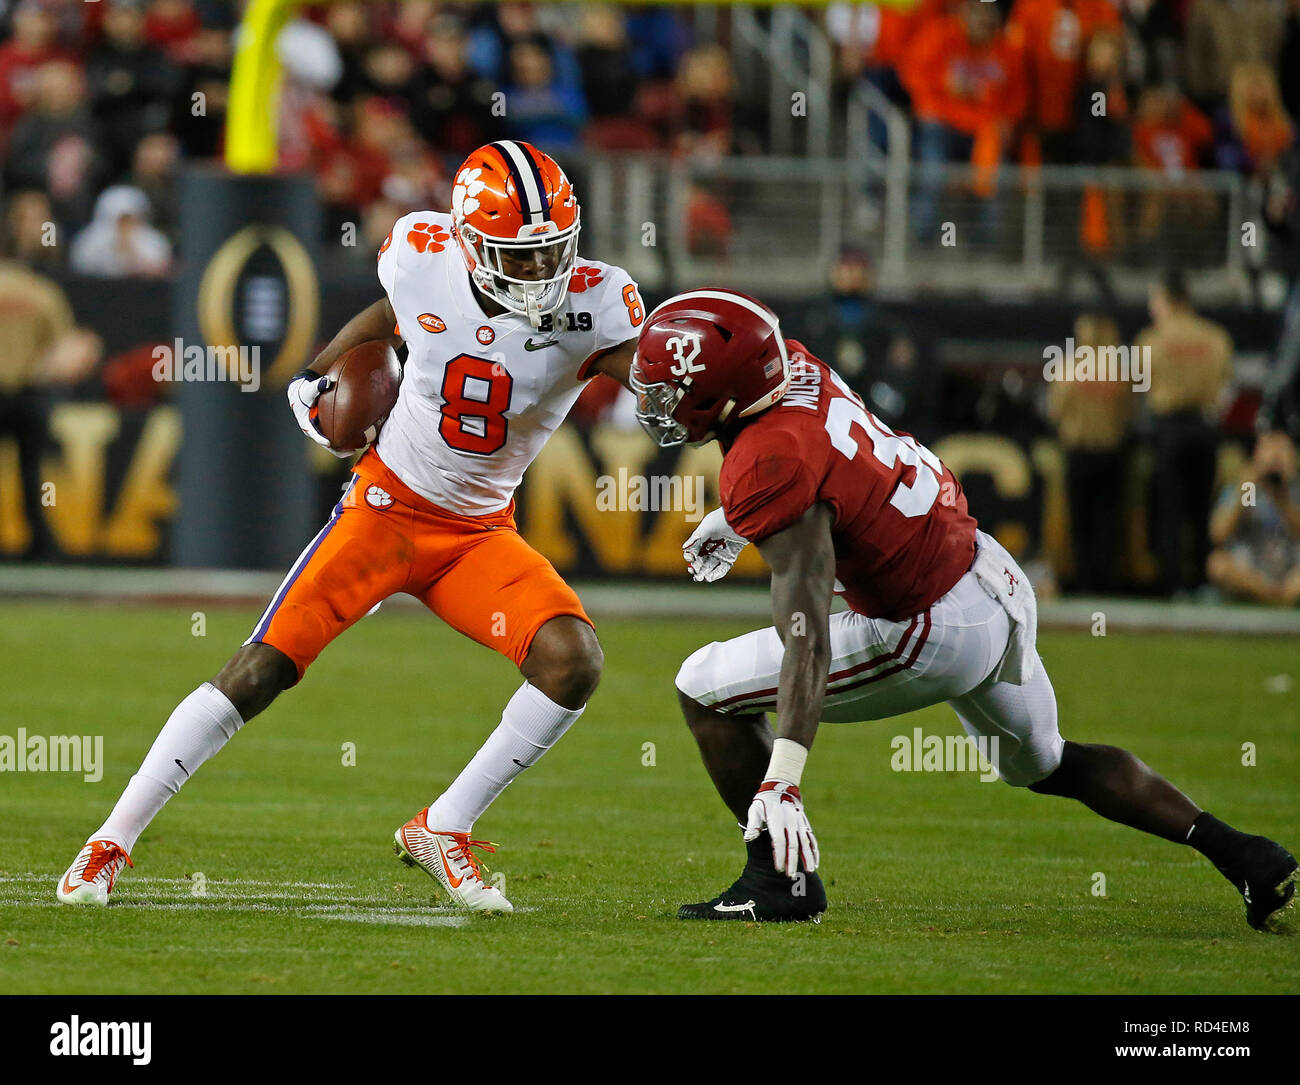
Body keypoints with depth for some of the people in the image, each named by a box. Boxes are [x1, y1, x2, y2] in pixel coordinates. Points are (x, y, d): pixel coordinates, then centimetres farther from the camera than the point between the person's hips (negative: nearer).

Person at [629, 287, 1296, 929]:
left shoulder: (769, 469, -27)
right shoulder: (788, 363, -3)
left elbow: (806, 632, -35)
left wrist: (783, 778, -40)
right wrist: (736, 516, 31)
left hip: (935, 632, -9)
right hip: (1001, 584, 9)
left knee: (705, 689, -2)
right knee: (1044, 765, 32)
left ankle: (782, 879, 3)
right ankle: (1233, 850, 27)